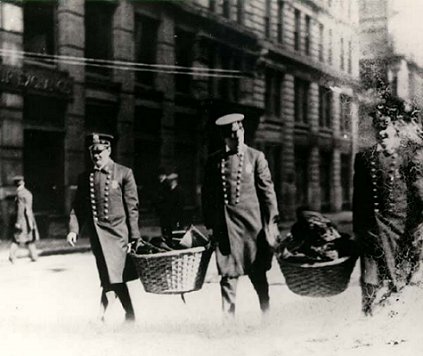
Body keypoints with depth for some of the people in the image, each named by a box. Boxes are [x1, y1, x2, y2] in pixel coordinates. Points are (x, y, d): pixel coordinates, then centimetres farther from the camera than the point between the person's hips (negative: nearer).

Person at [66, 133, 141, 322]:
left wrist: (134, 237, -5)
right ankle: (130, 317, 18)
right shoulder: (85, 177, 9)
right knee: (115, 279, 5)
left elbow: (132, 207, -2)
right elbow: (78, 206, 10)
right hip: (97, 232, 3)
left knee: (113, 279, -3)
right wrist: (73, 229, -5)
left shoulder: (124, 173, -1)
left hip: (118, 230, -2)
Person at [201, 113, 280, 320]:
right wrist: (209, 224, 7)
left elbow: (267, 191, 2)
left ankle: (267, 315, 29)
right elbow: (207, 195, 11)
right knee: (228, 274, 1)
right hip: (225, 225, 1)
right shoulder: (214, 161, 7)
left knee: (258, 272, 9)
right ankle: (228, 319, 10)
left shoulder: (255, 157, 3)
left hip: (252, 222, -1)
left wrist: (272, 223, -3)